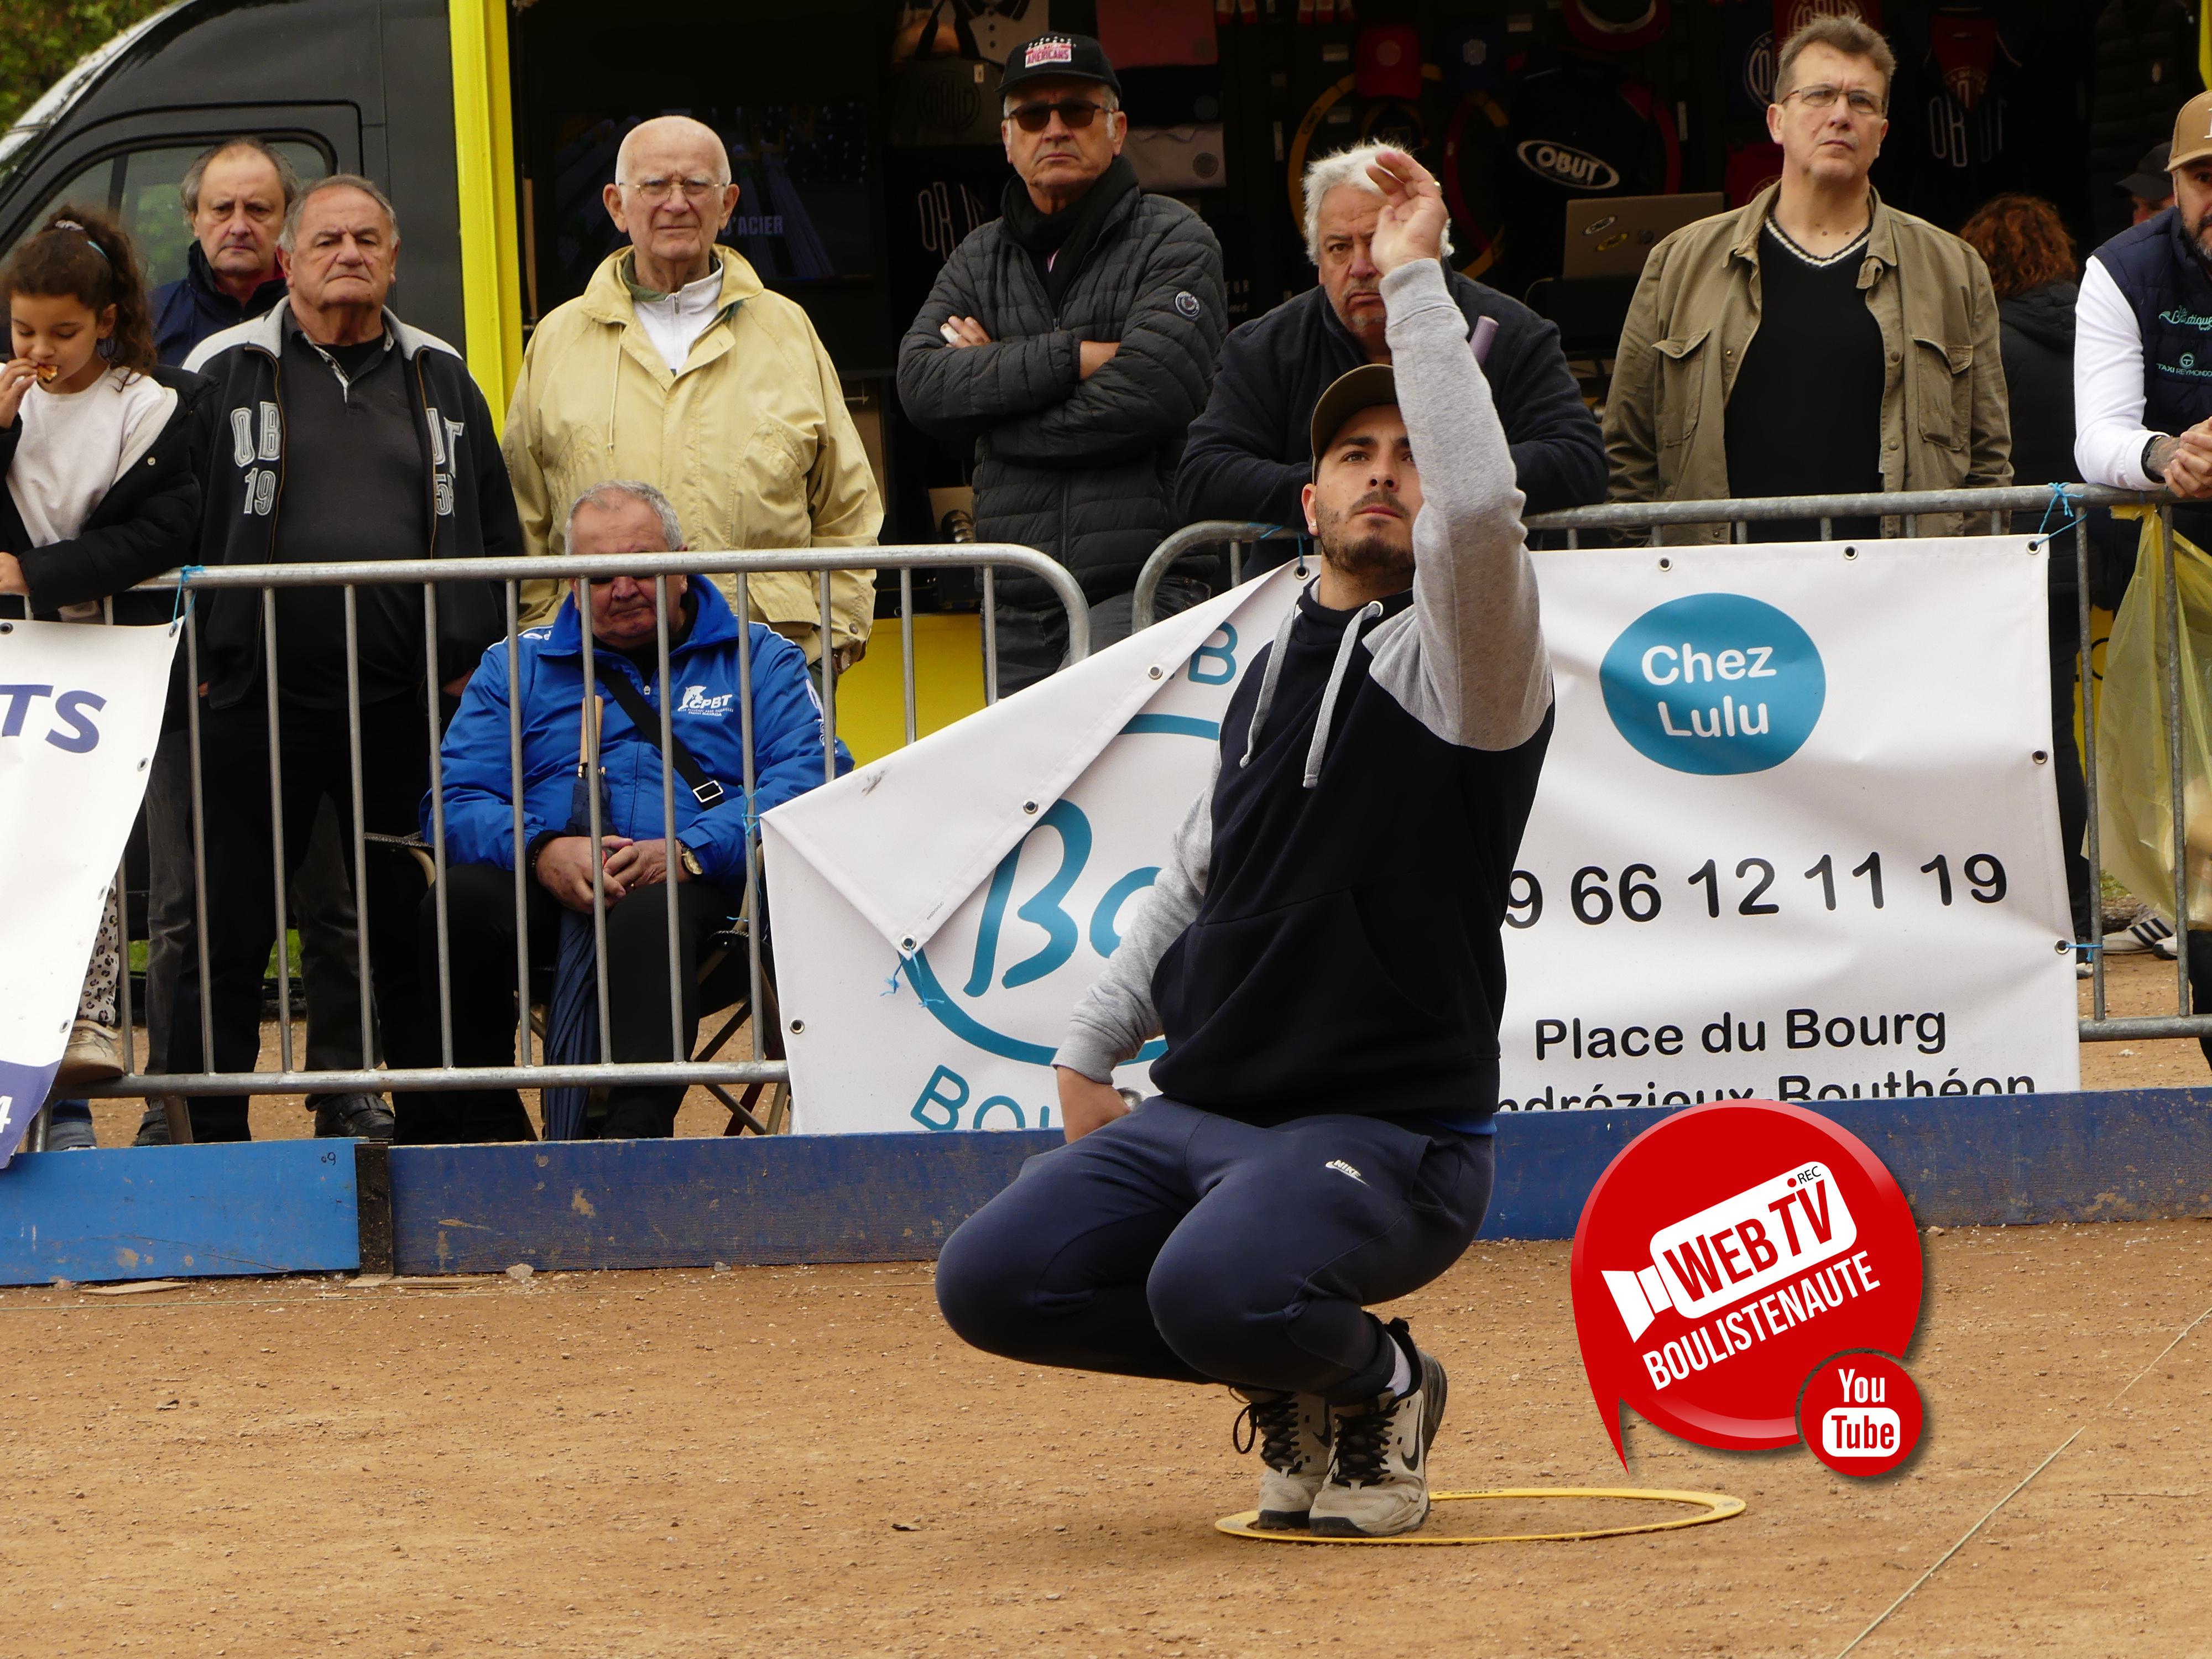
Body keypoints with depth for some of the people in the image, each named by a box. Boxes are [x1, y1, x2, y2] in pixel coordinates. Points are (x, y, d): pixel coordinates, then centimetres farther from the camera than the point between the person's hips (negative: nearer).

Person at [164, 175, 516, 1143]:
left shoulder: (440, 380, 13)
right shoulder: (227, 373, 4)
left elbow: (497, 535, 16)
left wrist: (476, 662, 8)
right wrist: (198, 658, -1)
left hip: (408, 706, 2)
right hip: (258, 701, -2)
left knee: (414, 926, 7)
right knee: (227, 929, 0)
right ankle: (206, 1135, 6)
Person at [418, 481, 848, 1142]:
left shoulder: (757, 659, 18)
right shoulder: (517, 666, 24)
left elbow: (810, 779, 0)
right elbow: (458, 803, 11)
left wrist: (688, 852, -17)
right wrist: (540, 851, -13)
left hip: (697, 885, -2)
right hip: (548, 889, 2)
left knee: (651, 914, -39)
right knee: (459, 904, -32)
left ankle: (635, 1131, -51)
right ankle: (486, 1130, -20)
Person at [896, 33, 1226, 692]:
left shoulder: (1172, 239, 3)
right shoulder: (979, 259, 18)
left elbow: (1149, 394, -12)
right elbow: (921, 383, 0)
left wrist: (994, 375, -2)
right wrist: (1073, 358, -10)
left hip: (1139, 585, -5)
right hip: (1019, 600, 5)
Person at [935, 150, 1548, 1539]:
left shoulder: (1460, 662, -8)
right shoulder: (1278, 669, 17)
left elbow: (1479, 507, -30)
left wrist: (1417, 282, -24)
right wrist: (1095, 1050, 24)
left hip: (1385, 1136, -8)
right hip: (1201, 1113, 8)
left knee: (1216, 1285, -36)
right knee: (992, 1281, -9)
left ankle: (1377, 1384, 0)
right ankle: (1296, 1377, 11)